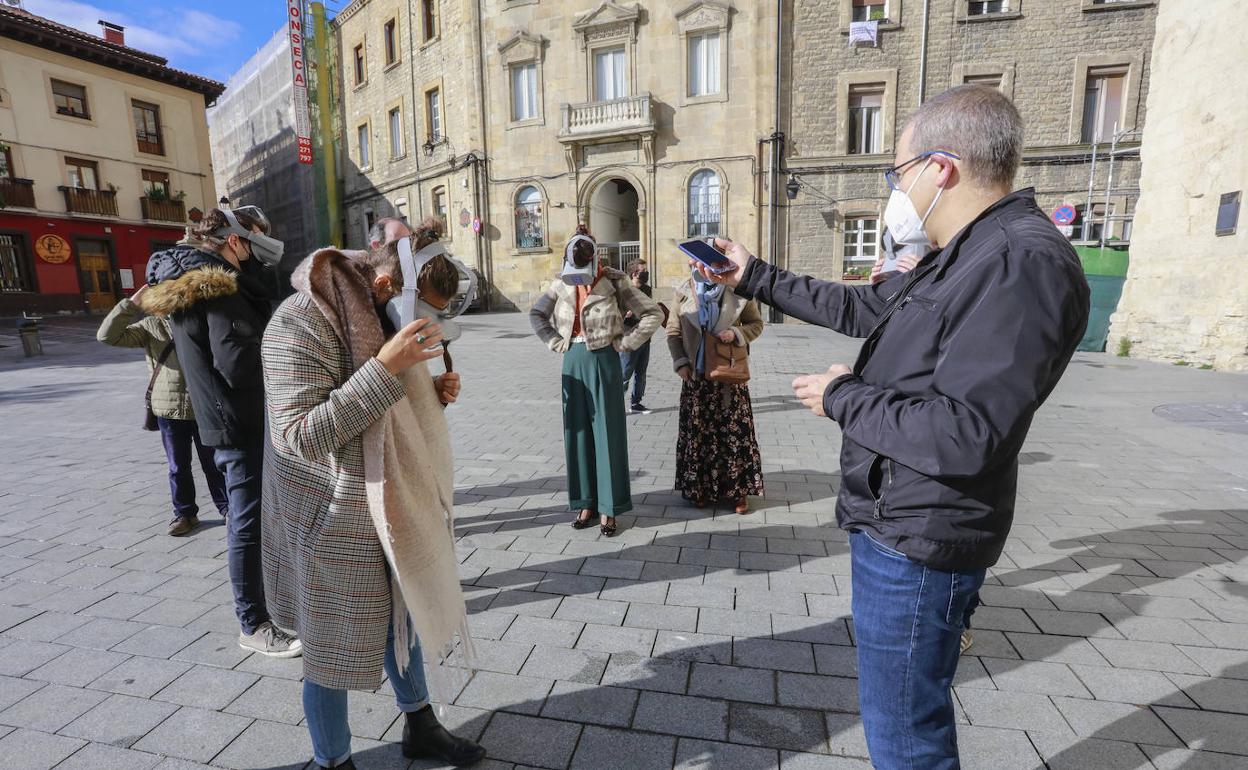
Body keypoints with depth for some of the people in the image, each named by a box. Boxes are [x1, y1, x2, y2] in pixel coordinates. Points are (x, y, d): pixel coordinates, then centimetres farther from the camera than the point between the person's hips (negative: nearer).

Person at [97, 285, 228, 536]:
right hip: (169, 410, 2)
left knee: (214, 464, 10)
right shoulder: (151, 326, -1)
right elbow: (107, 336, -9)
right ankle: (184, 513, 27)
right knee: (178, 467, 13)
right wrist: (131, 303, -15)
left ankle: (226, 508, 23)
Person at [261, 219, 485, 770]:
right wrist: (384, 368, -34)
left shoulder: (385, 313, 4)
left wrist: (434, 393, -6)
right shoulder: (302, 322, -22)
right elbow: (299, 436, -26)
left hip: (394, 503, 8)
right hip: (334, 519, -8)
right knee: (333, 650, 11)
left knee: (404, 619, 22)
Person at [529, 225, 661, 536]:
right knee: (577, 431, 8)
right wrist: (556, 342, 6)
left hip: (603, 361, -4)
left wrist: (625, 343, -10)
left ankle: (608, 508, 12)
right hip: (573, 362, 4)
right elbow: (536, 314, 17)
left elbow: (652, 314, -9)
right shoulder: (561, 285, 3)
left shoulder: (614, 283, -9)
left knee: (606, 432, 1)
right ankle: (586, 502, 21)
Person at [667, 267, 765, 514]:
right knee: (698, 432, 8)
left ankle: (738, 490, 18)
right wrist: (680, 362, -3)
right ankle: (700, 488, 23)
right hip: (696, 375, 1)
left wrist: (737, 334, -13)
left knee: (735, 432, 3)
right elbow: (673, 331, 7)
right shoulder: (684, 292, 1)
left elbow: (756, 323, 6)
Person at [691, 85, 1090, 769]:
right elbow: (861, 307, 18)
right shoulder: (964, 258, 9)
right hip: (896, 523, 10)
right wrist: (754, 278, 21)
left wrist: (842, 396, -16)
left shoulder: (1024, 265, -24)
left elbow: (962, 437, -30)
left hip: (916, 541, -10)